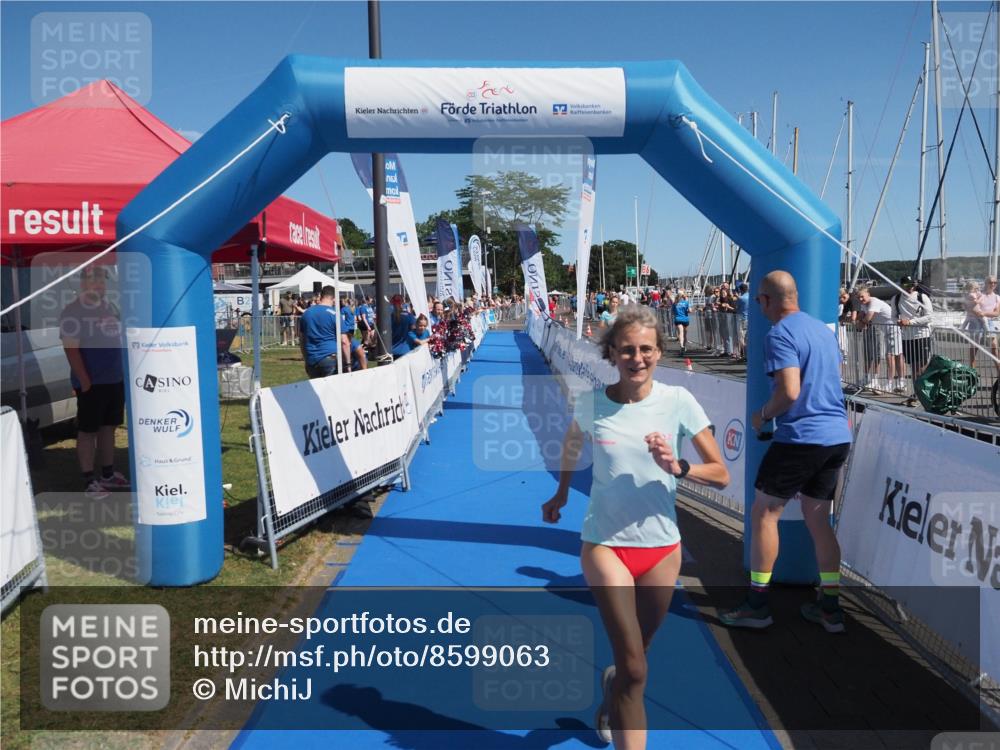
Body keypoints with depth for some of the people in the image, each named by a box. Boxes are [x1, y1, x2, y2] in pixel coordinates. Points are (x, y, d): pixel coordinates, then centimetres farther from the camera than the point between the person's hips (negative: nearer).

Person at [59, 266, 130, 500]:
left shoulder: (111, 308, 11)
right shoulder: (73, 311, -11)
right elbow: (71, 349, -16)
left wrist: (124, 373, 13)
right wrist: (85, 381, -19)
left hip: (115, 380, 7)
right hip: (91, 383, -7)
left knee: (108, 428, 13)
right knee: (88, 431, 1)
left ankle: (108, 475, 23)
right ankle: (89, 481, 6)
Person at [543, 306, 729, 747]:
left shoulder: (678, 402, -8)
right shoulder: (592, 403, -7)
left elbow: (721, 475, -6)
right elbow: (572, 445, 17)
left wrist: (677, 467, -22)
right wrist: (561, 494, 22)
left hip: (661, 548, 2)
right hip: (605, 545, -2)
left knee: (632, 660, 20)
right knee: (634, 669, -10)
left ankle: (610, 705, 54)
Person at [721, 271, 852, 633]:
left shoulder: (780, 335, -13)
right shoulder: (824, 329, 13)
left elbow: (789, 392, -22)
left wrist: (763, 414, -6)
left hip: (800, 437, -8)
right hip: (838, 436, 8)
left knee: (764, 513, 3)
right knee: (817, 518, 16)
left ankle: (757, 605, 7)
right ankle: (830, 608, 19)